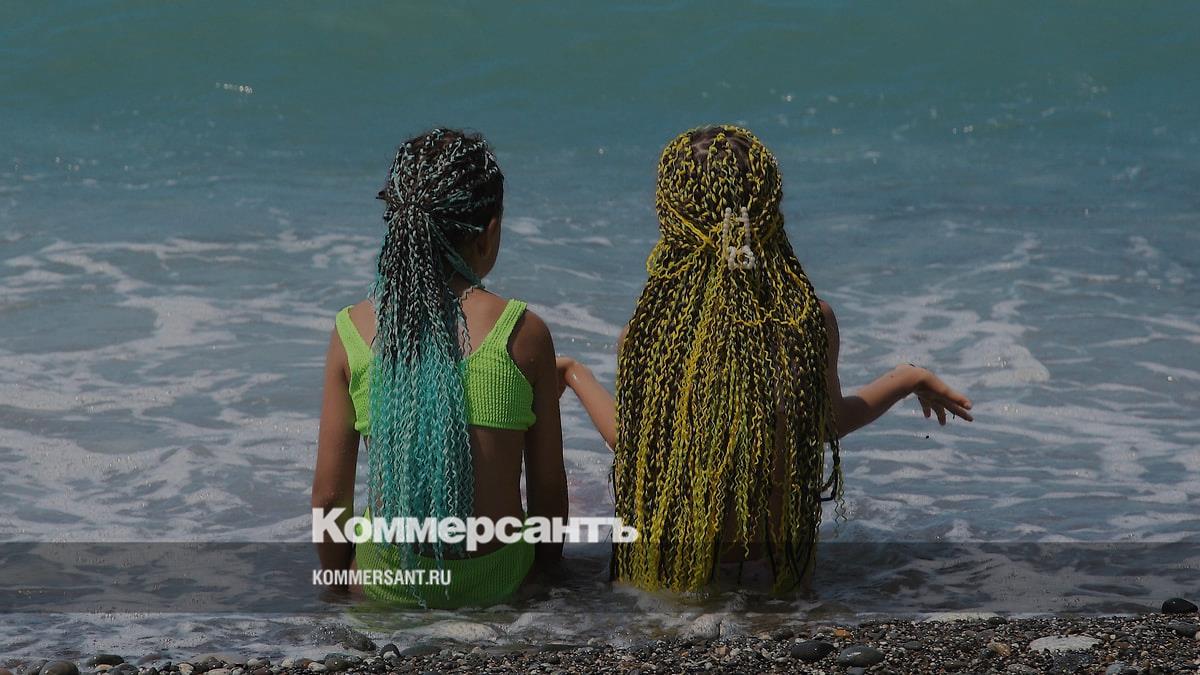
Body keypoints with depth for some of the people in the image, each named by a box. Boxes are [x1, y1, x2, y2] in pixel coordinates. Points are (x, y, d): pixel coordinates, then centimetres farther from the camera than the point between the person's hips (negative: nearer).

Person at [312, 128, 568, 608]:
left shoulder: (353, 331, -2)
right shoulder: (523, 333, -6)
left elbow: (329, 495, 1)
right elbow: (549, 489, 2)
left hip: (387, 587, 1)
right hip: (497, 582, -1)